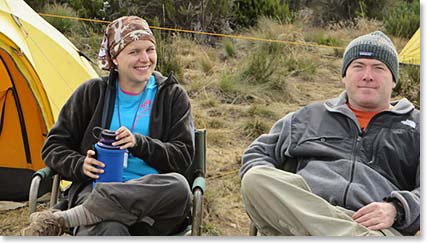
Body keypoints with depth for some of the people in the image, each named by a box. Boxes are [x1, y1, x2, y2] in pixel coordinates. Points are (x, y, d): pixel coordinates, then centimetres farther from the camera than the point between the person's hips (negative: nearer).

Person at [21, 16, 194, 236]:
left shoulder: (173, 96, 11)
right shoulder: (92, 92, 11)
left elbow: (183, 155, 4)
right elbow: (54, 146, 14)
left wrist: (139, 143, -13)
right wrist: (80, 166, -8)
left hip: (153, 198, 3)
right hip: (96, 189, -3)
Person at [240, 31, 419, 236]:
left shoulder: (415, 126, 23)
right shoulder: (309, 116, 30)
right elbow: (258, 153, 30)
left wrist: (396, 209, -11)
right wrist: (269, 190, 5)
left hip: (380, 228, -5)